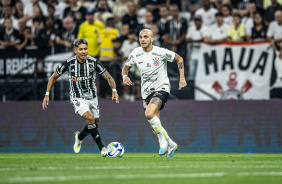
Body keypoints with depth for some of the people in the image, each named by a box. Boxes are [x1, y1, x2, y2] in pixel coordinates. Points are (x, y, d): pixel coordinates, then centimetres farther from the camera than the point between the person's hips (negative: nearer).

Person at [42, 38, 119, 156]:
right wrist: (47, 95, -3)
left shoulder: (93, 62, -13)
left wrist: (114, 90, -27)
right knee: (90, 118, -26)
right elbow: (54, 77, 0)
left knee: (95, 125, 9)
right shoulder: (69, 63, -14)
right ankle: (102, 148, -21)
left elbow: (108, 77, -10)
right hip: (77, 98, -3)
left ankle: (79, 137, 42)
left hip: (92, 97, 3)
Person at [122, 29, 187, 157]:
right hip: (146, 92, 5)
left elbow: (179, 59, 1)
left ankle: (163, 141, -11)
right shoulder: (136, 53, -1)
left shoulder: (161, 52, -12)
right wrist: (125, 76, -9)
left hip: (161, 88, -5)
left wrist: (182, 78, -5)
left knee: (149, 114, -29)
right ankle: (171, 145, 28)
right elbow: (126, 67, 14)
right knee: (154, 125, 4)